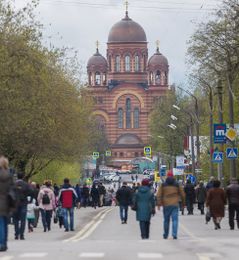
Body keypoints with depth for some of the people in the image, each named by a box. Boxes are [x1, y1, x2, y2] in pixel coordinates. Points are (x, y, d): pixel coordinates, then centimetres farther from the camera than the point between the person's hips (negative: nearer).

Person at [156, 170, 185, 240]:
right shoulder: (177, 185, 3)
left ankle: (165, 235, 21)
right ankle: (174, 234, -13)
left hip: (166, 205, 1)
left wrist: (159, 204, 0)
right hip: (175, 205, -1)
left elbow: (159, 195, -3)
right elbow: (182, 194, 7)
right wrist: (183, 203, 19)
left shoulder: (163, 185, 2)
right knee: (175, 220, -3)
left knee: (166, 220, 12)